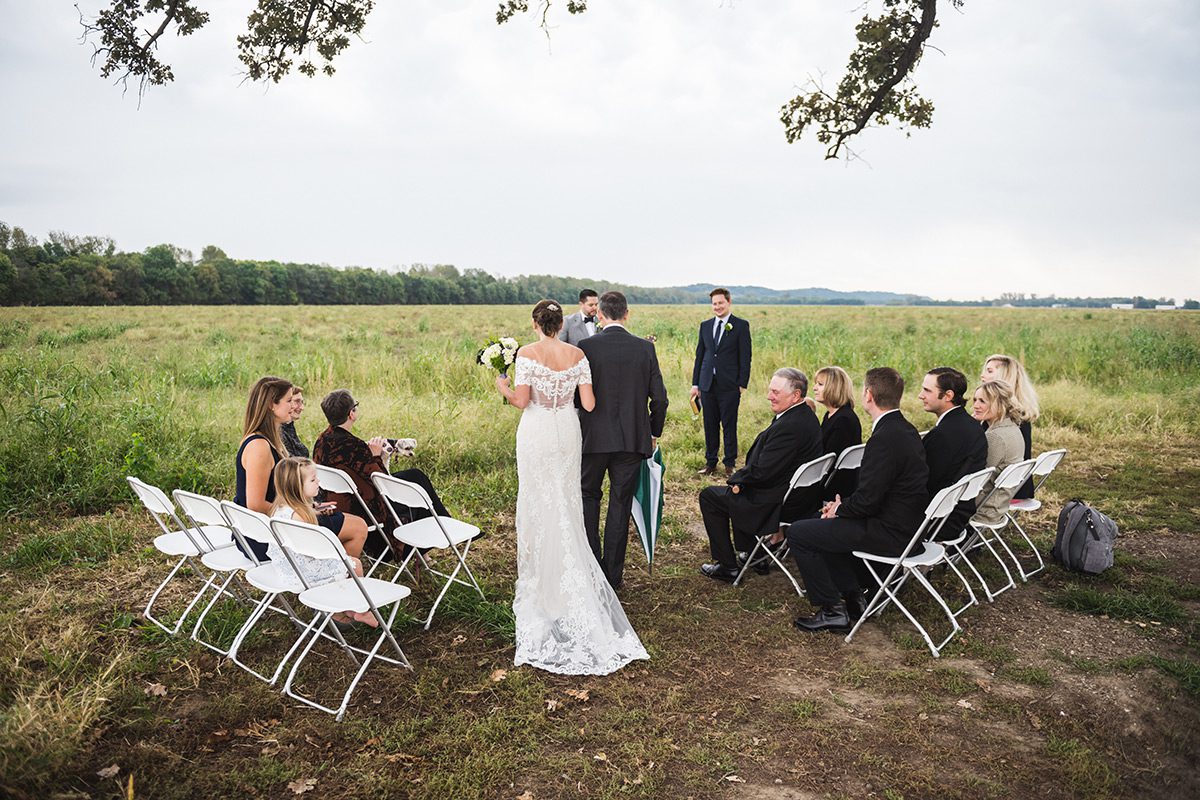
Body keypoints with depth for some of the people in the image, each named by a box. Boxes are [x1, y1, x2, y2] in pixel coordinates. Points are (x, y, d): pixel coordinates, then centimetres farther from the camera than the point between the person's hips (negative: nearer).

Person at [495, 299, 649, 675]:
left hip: (536, 435, -3)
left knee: (539, 506, 9)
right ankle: (569, 576, 24)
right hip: (567, 434, 3)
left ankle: (540, 575, 18)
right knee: (567, 505, 16)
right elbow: (588, 404, -5)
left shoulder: (527, 353, -11)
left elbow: (520, 401, -15)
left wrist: (504, 388, 5)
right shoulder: (577, 355, -2)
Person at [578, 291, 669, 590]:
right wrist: (654, 433, 13)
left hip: (593, 438, -1)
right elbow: (659, 398, -1)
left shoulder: (585, 347, -9)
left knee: (588, 496, 19)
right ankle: (612, 574, 17)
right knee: (620, 504, 10)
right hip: (632, 439, 1)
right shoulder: (645, 348, -3)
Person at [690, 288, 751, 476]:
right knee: (710, 426, 9)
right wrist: (695, 383, 9)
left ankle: (730, 464, 12)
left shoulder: (741, 325, -1)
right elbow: (699, 355, 13)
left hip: (729, 385, -4)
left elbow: (745, 357, -3)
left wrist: (742, 384, -9)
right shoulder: (705, 326, 12)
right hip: (707, 384, 4)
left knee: (729, 426, 2)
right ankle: (710, 462, 20)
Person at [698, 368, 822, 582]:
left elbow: (761, 472, -26)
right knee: (741, 488, 32)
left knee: (709, 496, 4)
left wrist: (736, 479, -8)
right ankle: (749, 552, 37)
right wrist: (742, 478, 4)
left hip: (777, 504, -10)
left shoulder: (789, 426, -28)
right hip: (797, 496, 10)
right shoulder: (806, 416, 4)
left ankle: (727, 566, 10)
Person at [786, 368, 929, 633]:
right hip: (904, 523, 10)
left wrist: (840, 509, -5)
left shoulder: (884, 438, -25)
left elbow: (867, 500, -24)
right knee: (826, 523, 27)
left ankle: (833, 610, 3)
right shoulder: (905, 429, 7)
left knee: (798, 533, -4)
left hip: (890, 533, -10)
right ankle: (852, 596, 24)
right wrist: (843, 505, 5)